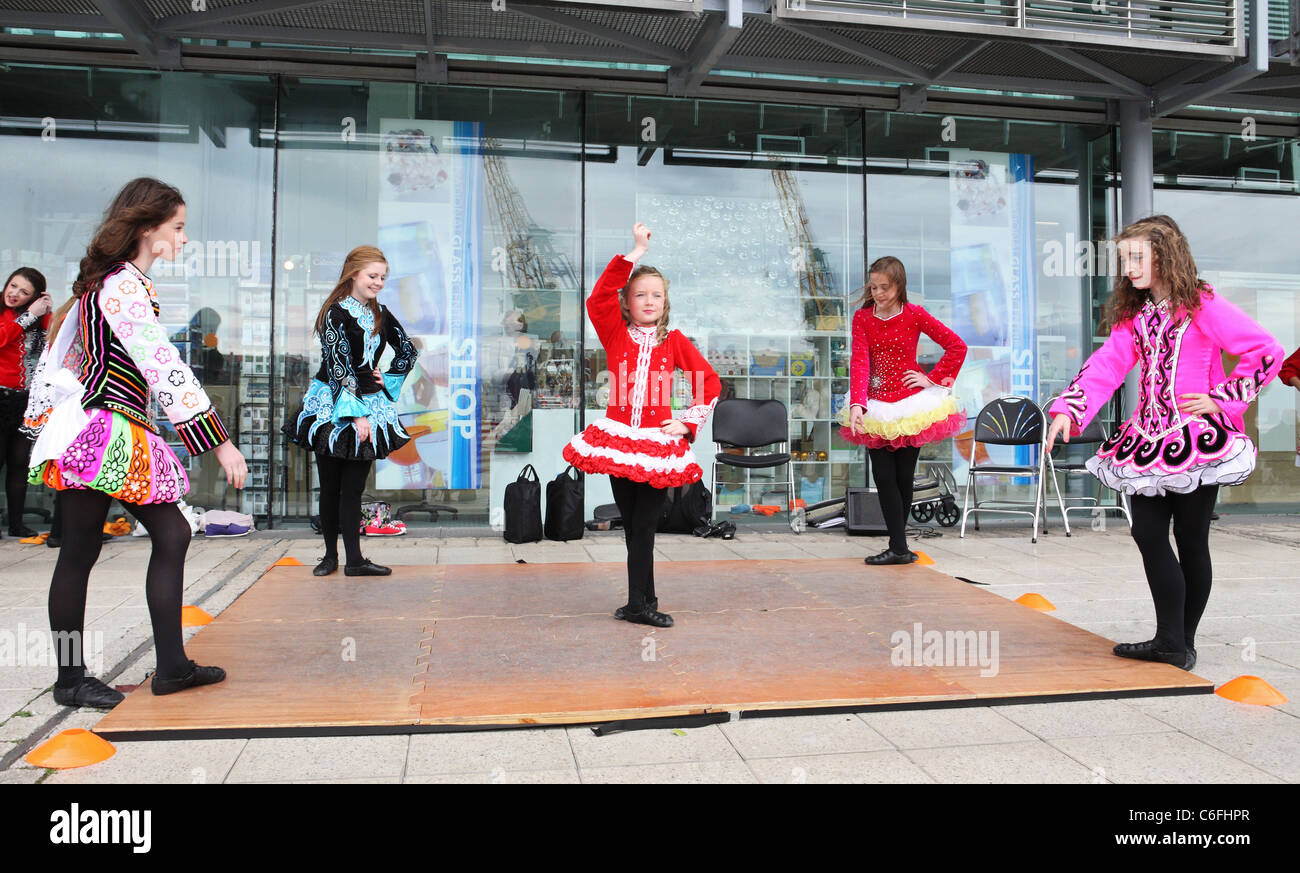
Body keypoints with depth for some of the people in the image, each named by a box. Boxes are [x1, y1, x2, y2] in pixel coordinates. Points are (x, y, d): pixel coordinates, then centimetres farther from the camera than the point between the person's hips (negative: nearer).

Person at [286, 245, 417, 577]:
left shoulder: (380, 314, 9)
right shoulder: (336, 313, -10)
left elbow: (408, 350, 22)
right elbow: (338, 367, -15)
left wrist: (389, 379, 7)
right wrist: (356, 414, -19)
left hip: (368, 406, 5)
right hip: (333, 408, -5)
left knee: (353, 487, 4)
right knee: (331, 487, 6)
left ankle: (354, 560, 6)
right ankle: (331, 554, 18)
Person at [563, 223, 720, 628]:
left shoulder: (674, 341, 7)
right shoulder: (616, 334, 6)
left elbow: (709, 381, 11)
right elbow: (598, 300, -12)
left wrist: (689, 423, 2)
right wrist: (636, 253, -12)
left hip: (657, 443, -1)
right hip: (618, 440, 1)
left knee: (643, 527, -1)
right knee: (632, 527, 7)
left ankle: (639, 605, 8)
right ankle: (645, 601, 17)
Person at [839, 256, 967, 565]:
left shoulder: (914, 315, -3)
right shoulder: (862, 317, 1)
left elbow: (957, 346, -1)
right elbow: (859, 362, -10)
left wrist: (933, 379, -6)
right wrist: (856, 404, -22)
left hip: (910, 403, -2)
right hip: (876, 406, 2)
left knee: (903, 476, 3)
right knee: (884, 476, -4)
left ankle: (898, 545, 15)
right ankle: (899, 548, 1)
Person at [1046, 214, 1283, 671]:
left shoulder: (1201, 305, -6)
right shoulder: (1133, 314, 11)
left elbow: (1267, 351, -7)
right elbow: (1106, 366, 1)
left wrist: (1221, 398, -10)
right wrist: (1067, 411, -13)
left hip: (1196, 437, -6)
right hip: (1149, 438, 6)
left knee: (1190, 539, 3)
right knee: (1147, 531, 0)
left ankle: (1182, 642, 13)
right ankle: (1169, 642, 8)